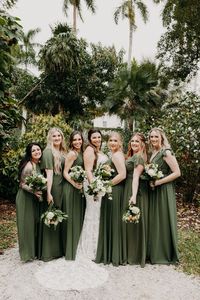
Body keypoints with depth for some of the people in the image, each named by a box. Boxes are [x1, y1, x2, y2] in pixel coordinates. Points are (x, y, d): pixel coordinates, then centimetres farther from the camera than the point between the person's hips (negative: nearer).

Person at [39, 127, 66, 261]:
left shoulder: (62, 152, 13)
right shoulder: (48, 151, -9)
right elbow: (49, 173, -16)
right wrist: (48, 193, -20)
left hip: (61, 187, 8)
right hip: (52, 187, -7)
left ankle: (58, 249, 28)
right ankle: (48, 251, 15)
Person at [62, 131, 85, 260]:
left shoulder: (81, 153, 13)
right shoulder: (72, 153, -11)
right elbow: (65, 173, -14)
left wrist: (81, 184, 4)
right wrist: (75, 184, -25)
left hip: (79, 188, 9)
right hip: (71, 188, -8)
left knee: (79, 217, 15)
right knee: (72, 218, 0)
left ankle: (77, 248, 30)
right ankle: (70, 250, 14)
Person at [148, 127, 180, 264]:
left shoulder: (166, 152, -12)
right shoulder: (153, 153, 12)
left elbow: (177, 173, -17)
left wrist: (158, 182, -18)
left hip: (164, 191, -8)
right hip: (154, 191, 8)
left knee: (163, 221, 2)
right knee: (154, 221, 12)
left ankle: (166, 254, 18)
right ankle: (155, 252, 25)